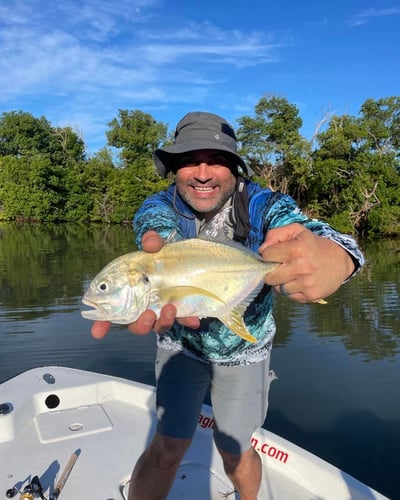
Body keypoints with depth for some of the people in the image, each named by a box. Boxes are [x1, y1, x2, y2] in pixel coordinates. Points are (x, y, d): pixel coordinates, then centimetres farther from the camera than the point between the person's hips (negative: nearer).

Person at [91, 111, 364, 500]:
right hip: (181, 341, 0)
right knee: (169, 445, -2)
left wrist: (336, 258, -64)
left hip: (243, 350, 0)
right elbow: (162, 244, -37)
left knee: (234, 449, 13)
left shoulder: (265, 207, -20)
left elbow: (315, 232, -39)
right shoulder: (157, 210, -16)